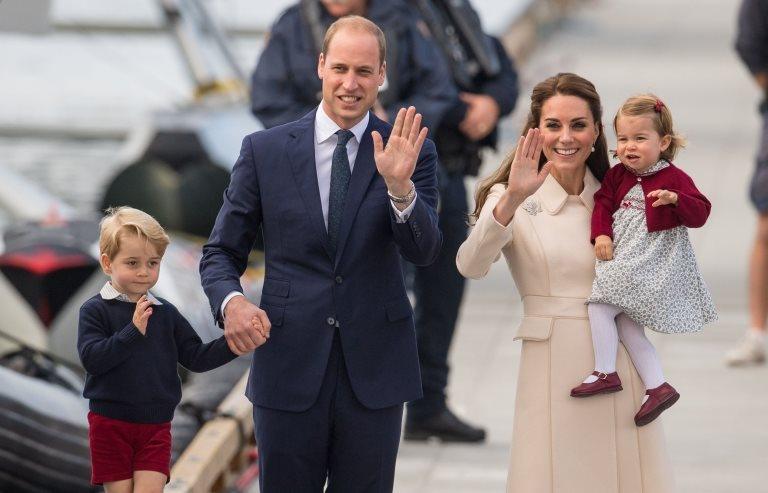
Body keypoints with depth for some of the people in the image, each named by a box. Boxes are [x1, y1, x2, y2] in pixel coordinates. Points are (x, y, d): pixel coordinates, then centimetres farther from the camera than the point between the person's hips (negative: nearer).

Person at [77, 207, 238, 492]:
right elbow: (91, 358, -19)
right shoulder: (95, 310, -6)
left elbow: (196, 358, 7)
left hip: (156, 426, 3)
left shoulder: (166, 314, 6)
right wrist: (133, 331, -28)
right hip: (110, 423, -3)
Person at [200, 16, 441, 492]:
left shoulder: (411, 152, 1)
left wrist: (400, 186, -29)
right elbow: (221, 252, 6)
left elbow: (424, 251, -10)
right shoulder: (265, 150, 2)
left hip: (373, 367, 0)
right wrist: (231, 302, -15)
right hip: (288, 366, 0)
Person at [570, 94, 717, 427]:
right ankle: (658, 387, 10)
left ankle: (605, 373, -8)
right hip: (622, 260, 8)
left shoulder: (673, 178, -9)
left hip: (651, 263, -8)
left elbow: (700, 213, -13)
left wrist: (675, 198, -31)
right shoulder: (617, 176, 9)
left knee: (600, 306, -17)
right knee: (625, 324, 7)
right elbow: (603, 203, 9)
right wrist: (601, 235, -7)